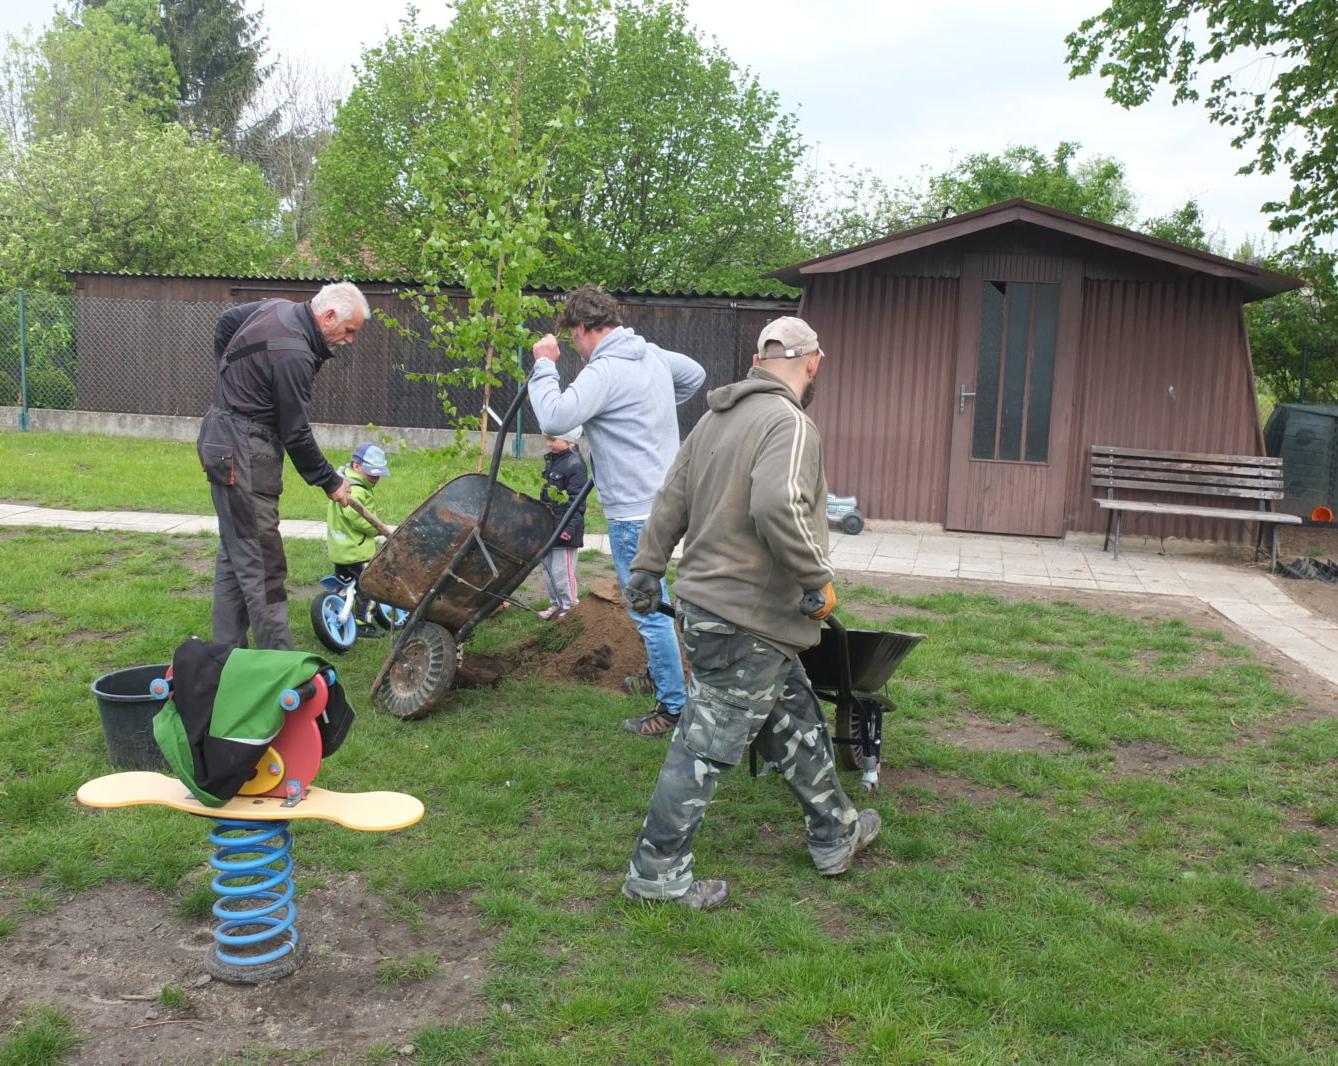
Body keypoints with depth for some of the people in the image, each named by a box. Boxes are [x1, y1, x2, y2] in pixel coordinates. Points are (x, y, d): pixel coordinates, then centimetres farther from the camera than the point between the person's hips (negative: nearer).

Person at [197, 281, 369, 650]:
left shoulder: (278, 308, 7)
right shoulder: (295, 355, -23)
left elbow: (226, 321, 26)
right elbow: (296, 434, -18)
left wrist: (231, 378, 27)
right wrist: (330, 482, -6)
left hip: (223, 437, 11)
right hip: (243, 453, -11)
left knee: (234, 555, 14)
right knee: (262, 565, -8)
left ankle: (227, 649, 20)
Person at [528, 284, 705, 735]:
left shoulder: (606, 371, -21)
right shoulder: (652, 354, 8)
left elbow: (555, 417, -30)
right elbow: (694, 375, 26)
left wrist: (544, 364, -16)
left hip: (636, 511, -10)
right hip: (661, 494, 10)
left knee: (649, 609, -2)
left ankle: (673, 706, 6)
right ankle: (659, 674, 41)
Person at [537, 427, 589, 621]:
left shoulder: (575, 464, -16)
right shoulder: (552, 460, 11)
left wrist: (570, 526, -23)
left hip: (565, 527, -9)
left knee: (561, 569, -3)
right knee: (548, 567, 16)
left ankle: (567, 605, 11)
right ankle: (555, 603, 27)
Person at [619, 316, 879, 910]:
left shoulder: (716, 418, 12)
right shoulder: (789, 423, -17)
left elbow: (671, 502, 16)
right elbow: (778, 507, -34)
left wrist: (646, 571, 22)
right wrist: (818, 580, -22)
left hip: (707, 604, 10)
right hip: (746, 622, -10)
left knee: (797, 724, 22)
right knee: (706, 748, 0)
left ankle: (835, 835, 36)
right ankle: (657, 873, 10)